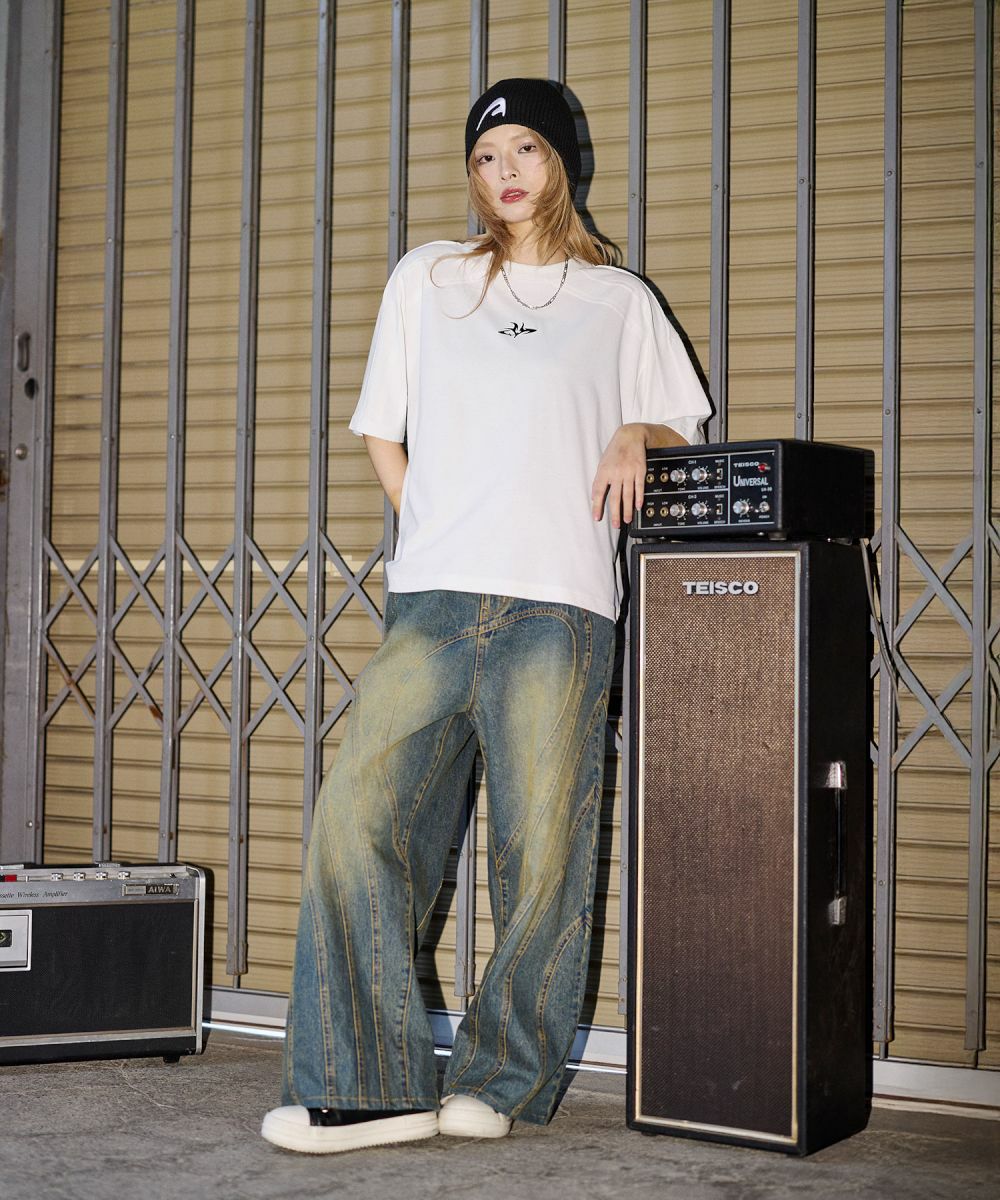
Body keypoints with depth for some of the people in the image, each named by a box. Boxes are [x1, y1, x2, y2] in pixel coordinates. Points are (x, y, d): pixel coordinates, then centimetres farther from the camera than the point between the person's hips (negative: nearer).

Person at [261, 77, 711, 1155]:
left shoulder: (620, 301, 16)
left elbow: (685, 429, 20)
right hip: (430, 603, 1)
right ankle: (369, 1081, -5)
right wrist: (432, 530, 8)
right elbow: (381, 431, 20)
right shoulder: (426, 279, 18)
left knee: (543, 847, -6)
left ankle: (501, 1077, 9)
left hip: (560, 608, -1)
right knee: (357, 814, -12)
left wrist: (635, 433, -2)